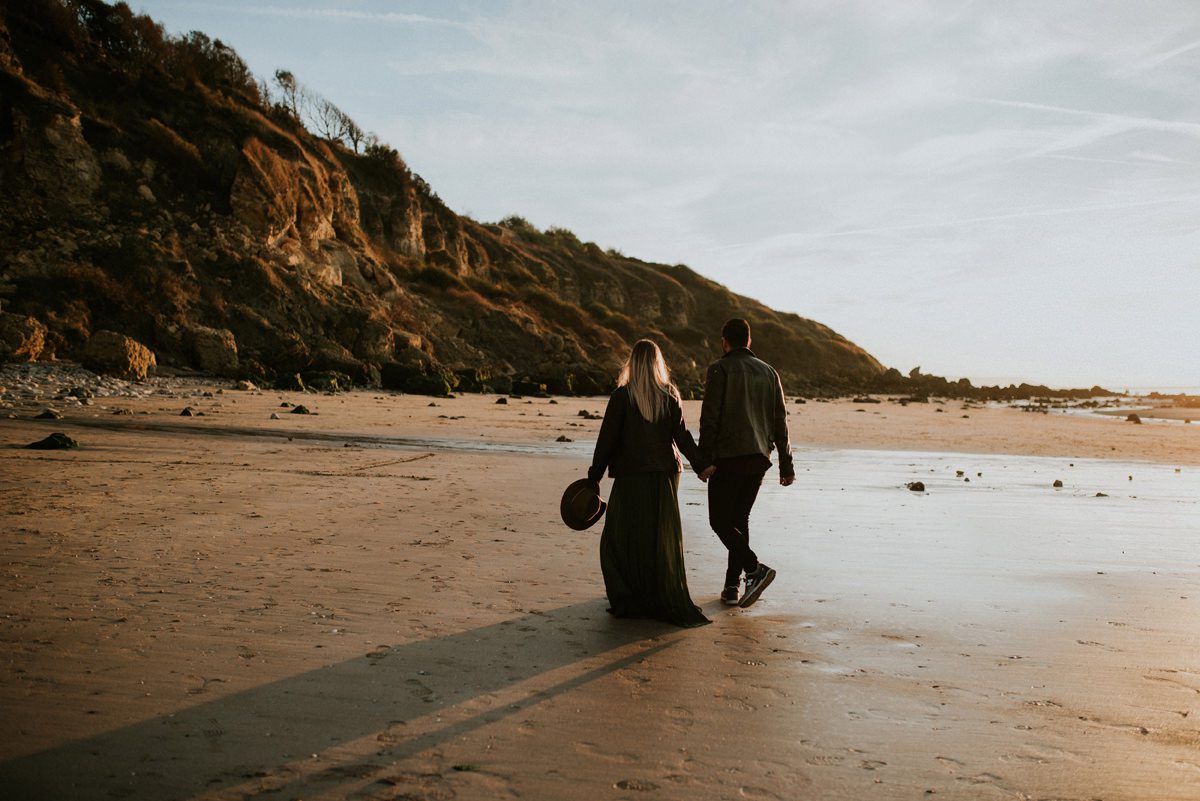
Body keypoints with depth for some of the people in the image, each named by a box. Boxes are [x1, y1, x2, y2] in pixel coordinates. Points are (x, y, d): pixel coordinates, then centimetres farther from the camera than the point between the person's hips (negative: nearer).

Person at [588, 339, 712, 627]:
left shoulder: (622, 396, -8)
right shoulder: (669, 396, 2)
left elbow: (607, 438, -7)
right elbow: (682, 436, 0)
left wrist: (595, 475, -2)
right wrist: (702, 466, 5)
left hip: (631, 477, -4)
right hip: (664, 476, 4)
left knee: (621, 541, 6)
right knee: (663, 540, 12)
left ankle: (631, 601, 4)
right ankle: (667, 601, 14)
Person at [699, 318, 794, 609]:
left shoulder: (720, 369, -3)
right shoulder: (768, 372, 14)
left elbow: (710, 418, -11)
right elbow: (780, 421, 13)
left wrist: (704, 459, -8)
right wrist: (786, 463, 15)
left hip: (728, 456, -6)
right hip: (759, 458, 6)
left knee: (720, 521, 0)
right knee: (740, 519, 14)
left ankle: (755, 568, -18)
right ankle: (732, 586, 13)